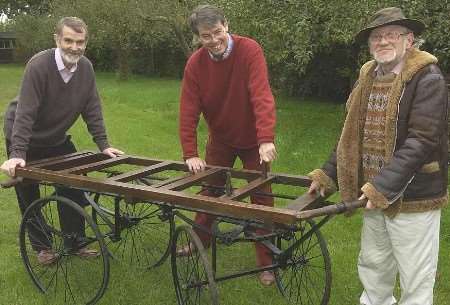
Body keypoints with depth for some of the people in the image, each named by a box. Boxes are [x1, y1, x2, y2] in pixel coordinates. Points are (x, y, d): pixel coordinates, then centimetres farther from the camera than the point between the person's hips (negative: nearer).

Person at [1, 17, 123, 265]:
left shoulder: (86, 68, -12)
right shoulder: (39, 65, -28)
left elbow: (92, 109, -7)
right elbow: (25, 113, -32)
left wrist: (103, 145, -10)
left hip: (57, 140, 5)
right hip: (25, 139, -4)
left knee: (74, 188, 2)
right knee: (29, 198, 5)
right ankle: (42, 247, 23)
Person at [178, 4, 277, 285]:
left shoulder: (250, 50, -23)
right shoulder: (195, 64, -13)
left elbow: (262, 95, -33)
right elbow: (189, 110, -15)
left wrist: (266, 139, -43)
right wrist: (190, 154, -19)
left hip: (253, 141, -3)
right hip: (220, 140, 3)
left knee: (261, 198, 2)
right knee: (210, 191, 16)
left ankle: (267, 263, 16)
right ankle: (199, 242, 39)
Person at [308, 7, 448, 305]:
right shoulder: (368, 77, 8)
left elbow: (422, 141, -22)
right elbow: (352, 136, 13)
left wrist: (383, 187, -27)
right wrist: (327, 175, 7)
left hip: (412, 198, -7)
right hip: (375, 194, 7)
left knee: (416, 279, 8)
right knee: (372, 265, 22)